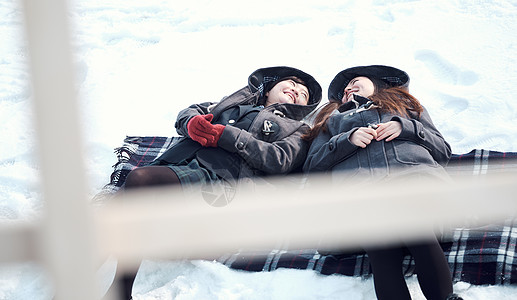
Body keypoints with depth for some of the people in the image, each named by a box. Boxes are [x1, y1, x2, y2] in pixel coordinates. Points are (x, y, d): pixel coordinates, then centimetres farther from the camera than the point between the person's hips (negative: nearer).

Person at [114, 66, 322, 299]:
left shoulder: (297, 129, 26)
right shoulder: (236, 101, 38)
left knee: (139, 178, -33)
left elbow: (279, 159, 4)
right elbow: (188, 112, 31)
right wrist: (192, 123, 4)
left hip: (219, 175, -5)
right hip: (175, 158, 5)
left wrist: (225, 135, -5)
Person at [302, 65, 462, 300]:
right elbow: (312, 165, 22)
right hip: (360, 186, 0)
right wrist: (348, 140, 6)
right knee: (383, 255, -36)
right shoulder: (333, 118, 40)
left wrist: (406, 128, 8)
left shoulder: (405, 104, 40)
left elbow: (444, 151, 26)